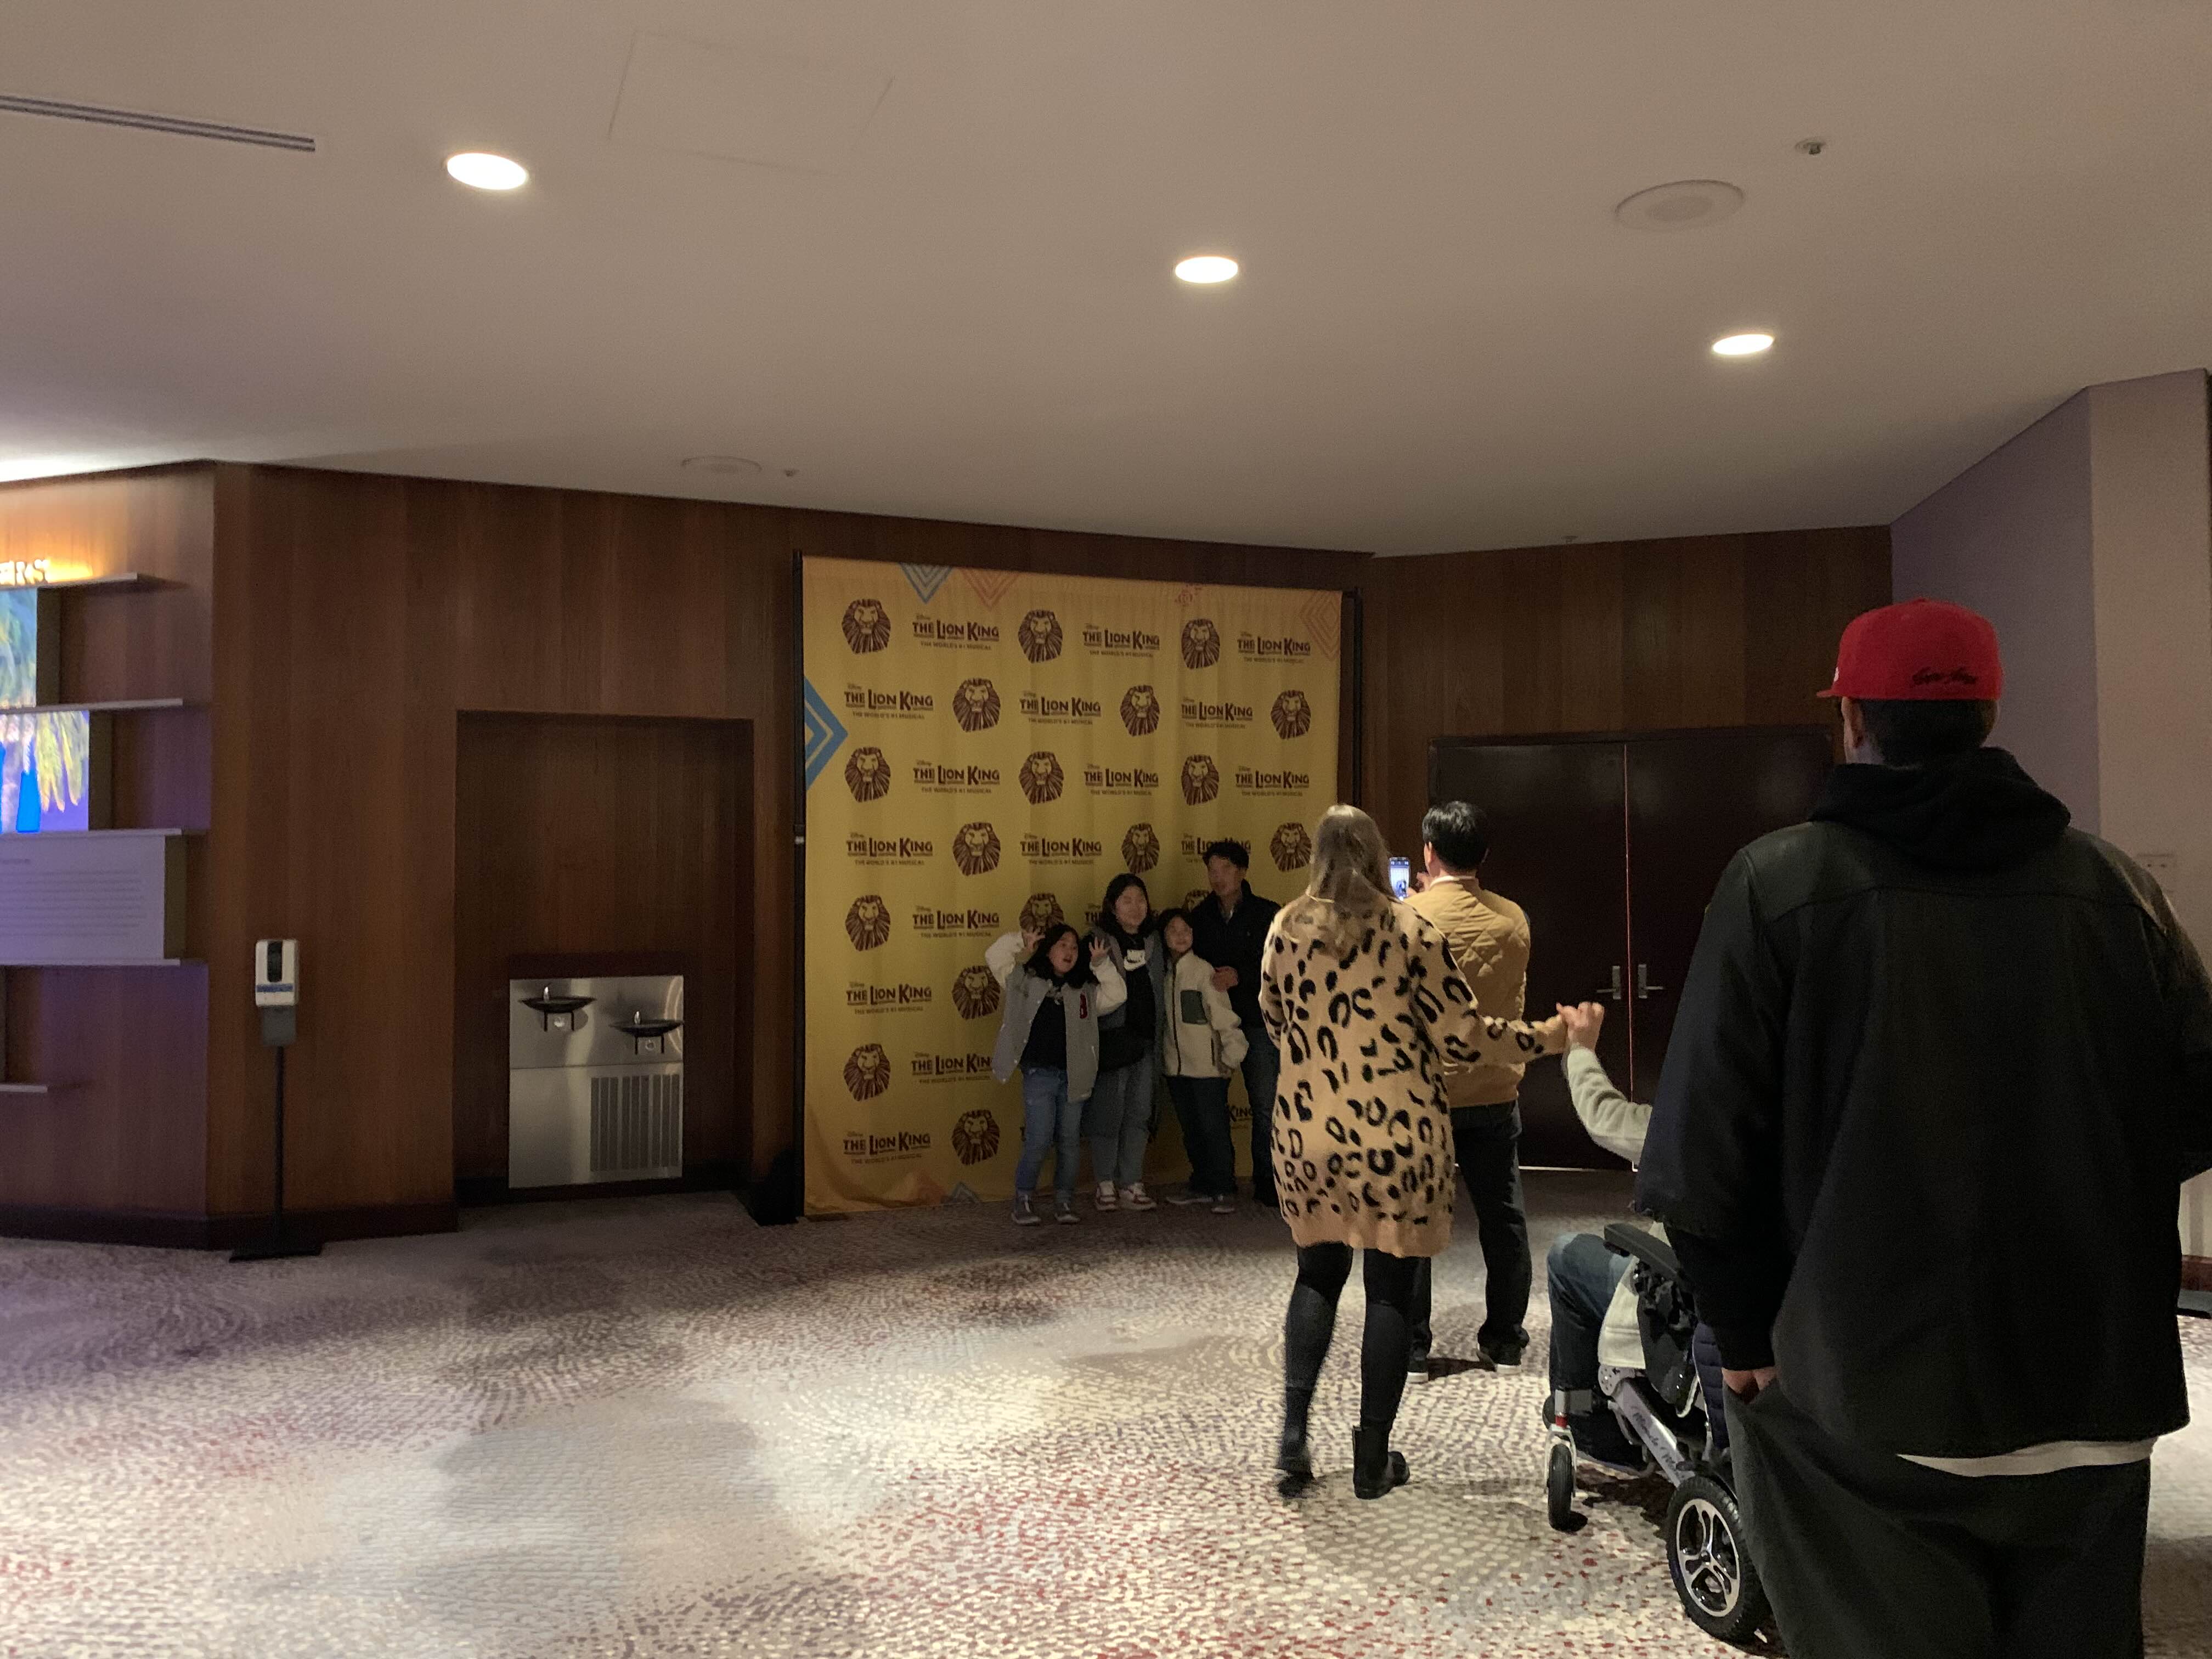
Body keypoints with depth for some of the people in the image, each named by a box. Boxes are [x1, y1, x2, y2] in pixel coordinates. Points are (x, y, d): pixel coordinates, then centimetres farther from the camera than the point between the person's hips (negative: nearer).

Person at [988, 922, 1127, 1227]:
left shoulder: (1085, 990, 11)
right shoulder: (1026, 981, 4)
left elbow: (1117, 996, 1)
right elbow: (994, 957, 1)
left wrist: (1102, 964, -6)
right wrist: (1020, 941, -7)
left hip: (1073, 1077, 3)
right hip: (1039, 1075, -3)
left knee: (1069, 1142, 8)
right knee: (1039, 1142, -8)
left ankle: (1065, 1202, 19)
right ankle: (1024, 1200, 10)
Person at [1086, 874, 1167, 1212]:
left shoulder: (1154, 943, 11)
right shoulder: (1097, 943, -5)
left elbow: (1162, 991, 15)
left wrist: (1159, 1039, 11)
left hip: (1146, 1043, 5)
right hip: (1111, 1041, -5)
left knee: (1139, 1115, 8)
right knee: (1108, 1112, 1)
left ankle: (1132, 1186, 15)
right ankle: (1106, 1186, 11)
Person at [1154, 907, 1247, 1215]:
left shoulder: (1204, 970, -10)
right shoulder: (1163, 973, 7)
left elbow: (1223, 1015, -12)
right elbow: (1162, 1018, 13)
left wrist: (1231, 1056, -12)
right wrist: (1162, 1055, 9)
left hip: (1207, 1065, -6)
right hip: (1176, 1065, 6)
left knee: (1214, 1129, -4)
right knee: (1191, 1130, 14)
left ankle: (1225, 1191, 6)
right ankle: (1202, 1186, 25)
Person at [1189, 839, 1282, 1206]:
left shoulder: (1267, 913, 0)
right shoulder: (1200, 916, 9)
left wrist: (1241, 976, -15)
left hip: (1256, 1021, -3)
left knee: (1265, 1105, -3)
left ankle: (1266, 1183, 7)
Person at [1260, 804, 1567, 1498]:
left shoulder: (1286, 930, 0)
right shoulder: (1410, 930, -9)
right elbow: (1460, 1035, -9)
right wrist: (1540, 1040, 5)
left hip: (1307, 1134, 3)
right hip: (1396, 1139, -3)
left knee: (1318, 1274, 19)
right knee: (1390, 1288, 8)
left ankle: (1293, 1433, 12)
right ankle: (1373, 1457, 15)